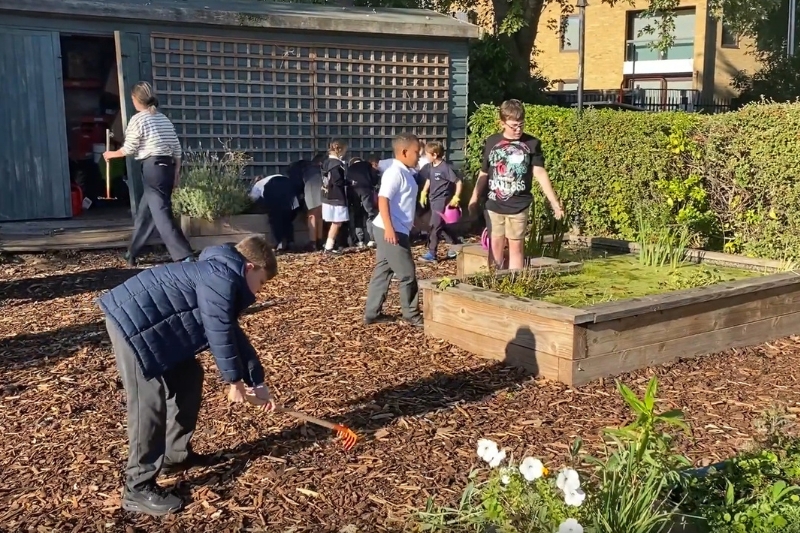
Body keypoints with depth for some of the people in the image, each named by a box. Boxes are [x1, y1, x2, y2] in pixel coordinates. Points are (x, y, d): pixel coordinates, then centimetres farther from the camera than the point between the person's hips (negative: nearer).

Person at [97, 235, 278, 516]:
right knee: (149, 401, -10)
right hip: (132, 321, -11)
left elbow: (234, 334, 22)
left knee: (188, 377, 18)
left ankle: (176, 455, 29)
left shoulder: (222, 278, 17)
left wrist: (257, 382, 21)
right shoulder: (223, 279, -16)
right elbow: (219, 334, -15)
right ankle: (138, 489, -2)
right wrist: (235, 380, -3)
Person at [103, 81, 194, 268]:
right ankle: (131, 254, 28)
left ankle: (185, 257, -20)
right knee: (144, 213, 18)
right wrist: (176, 173, 16)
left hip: (152, 168, -8)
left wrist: (111, 154, 15)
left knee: (162, 214, -10)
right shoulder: (164, 119, 14)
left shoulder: (138, 119, -6)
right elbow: (177, 149, 11)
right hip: (167, 167, 8)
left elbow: (129, 150, -3)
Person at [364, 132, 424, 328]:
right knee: (407, 273, -2)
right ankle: (411, 314, 10)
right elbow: (383, 199, -25)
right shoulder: (395, 173, -16)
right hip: (391, 231, -10)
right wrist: (389, 228, -32)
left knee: (383, 271, 13)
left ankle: (372, 313, 19)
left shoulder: (405, 173, 15)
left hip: (398, 230, 10)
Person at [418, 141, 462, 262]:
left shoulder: (445, 168, -18)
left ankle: (431, 254, -2)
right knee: (441, 225, 16)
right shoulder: (430, 166, 6)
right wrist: (424, 193, 16)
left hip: (442, 200, -9)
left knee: (435, 226, -7)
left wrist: (456, 198, -14)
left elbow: (458, 182, -14)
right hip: (434, 200, 9)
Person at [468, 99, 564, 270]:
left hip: (519, 206, -2)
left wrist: (554, 202, -13)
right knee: (496, 246, 8)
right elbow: (484, 173, 11)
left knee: (516, 246, 5)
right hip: (494, 205, 2)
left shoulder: (532, 144, -4)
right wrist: (474, 199, 17)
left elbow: (540, 173, -7)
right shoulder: (491, 142, 2)